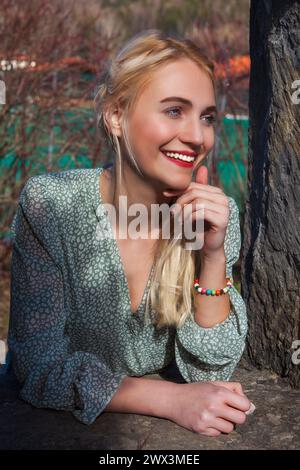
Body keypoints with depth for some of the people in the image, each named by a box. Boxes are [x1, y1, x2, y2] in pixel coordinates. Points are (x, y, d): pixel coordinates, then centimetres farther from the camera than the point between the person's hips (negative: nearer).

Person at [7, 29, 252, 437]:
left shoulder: (218, 215, -9)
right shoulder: (50, 204, -16)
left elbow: (209, 372, -8)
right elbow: (39, 366, -16)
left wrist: (213, 256, -21)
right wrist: (172, 400, -24)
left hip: (156, 433, 3)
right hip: (58, 430, -2)